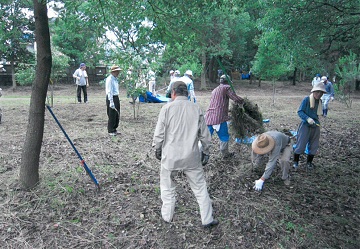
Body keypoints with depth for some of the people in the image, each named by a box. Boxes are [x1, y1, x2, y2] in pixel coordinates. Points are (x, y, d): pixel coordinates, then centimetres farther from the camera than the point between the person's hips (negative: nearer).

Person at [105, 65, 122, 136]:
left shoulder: (115, 79, 13)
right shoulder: (109, 79, -15)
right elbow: (109, 91, -20)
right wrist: (111, 102, -24)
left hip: (116, 98, 9)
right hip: (111, 98, -9)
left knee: (117, 115, 14)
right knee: (112, 116, -2)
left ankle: (114, 129, 27)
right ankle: (111, 131, 10)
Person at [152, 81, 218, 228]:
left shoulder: (167, 108, -8)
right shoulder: (196, 109, 0)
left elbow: (159, 133, -5)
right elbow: (204, 134, 3)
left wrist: (157, 149, 11)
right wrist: (205, 152, 15)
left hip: (170, 155, -2)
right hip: (191, 156, 2)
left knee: (167, 186, 18)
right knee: (200, 187, 13)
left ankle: (167, 216, 31)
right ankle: (207, 219, 21)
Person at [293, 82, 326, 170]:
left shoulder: (319, 101, 5)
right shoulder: (306, 99, -12)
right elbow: (300, 111, -14)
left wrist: (316, 121, 13)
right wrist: (308, 118, -27)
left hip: (315, 126, 6)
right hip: (305, 125, -5)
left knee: (313, 146, 12)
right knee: (301, 144, -2)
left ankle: (309, 162, 29)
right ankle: (295, 162, 16)